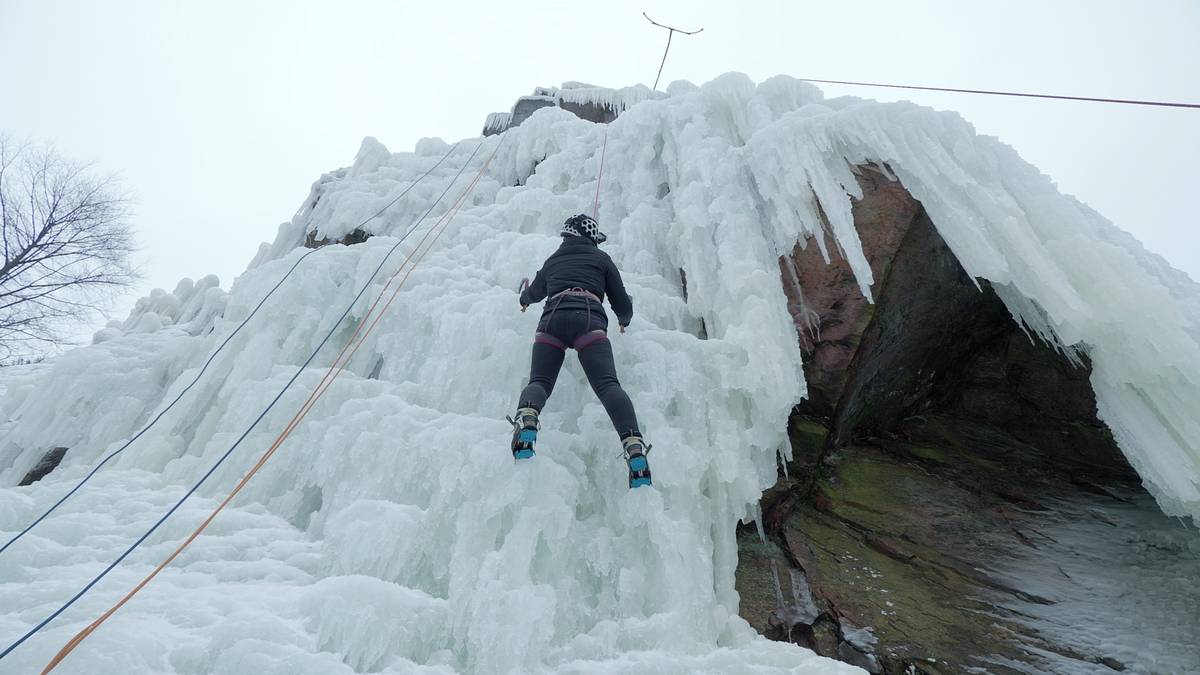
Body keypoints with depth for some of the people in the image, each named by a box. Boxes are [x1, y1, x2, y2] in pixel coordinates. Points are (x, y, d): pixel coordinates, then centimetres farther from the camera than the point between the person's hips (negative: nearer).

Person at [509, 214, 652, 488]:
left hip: (552, 319, 2)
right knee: (608, 384, -15)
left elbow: (534, 293, 52)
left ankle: (526, 418, -38)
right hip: (589, 319, -2)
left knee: (539, 382, -3)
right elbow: (623, 305, 24)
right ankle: (634, 444, -37)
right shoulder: (601, 258, 26)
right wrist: (624, 320, 48)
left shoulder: (552, 261, 34)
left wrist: (525, 299, 76)